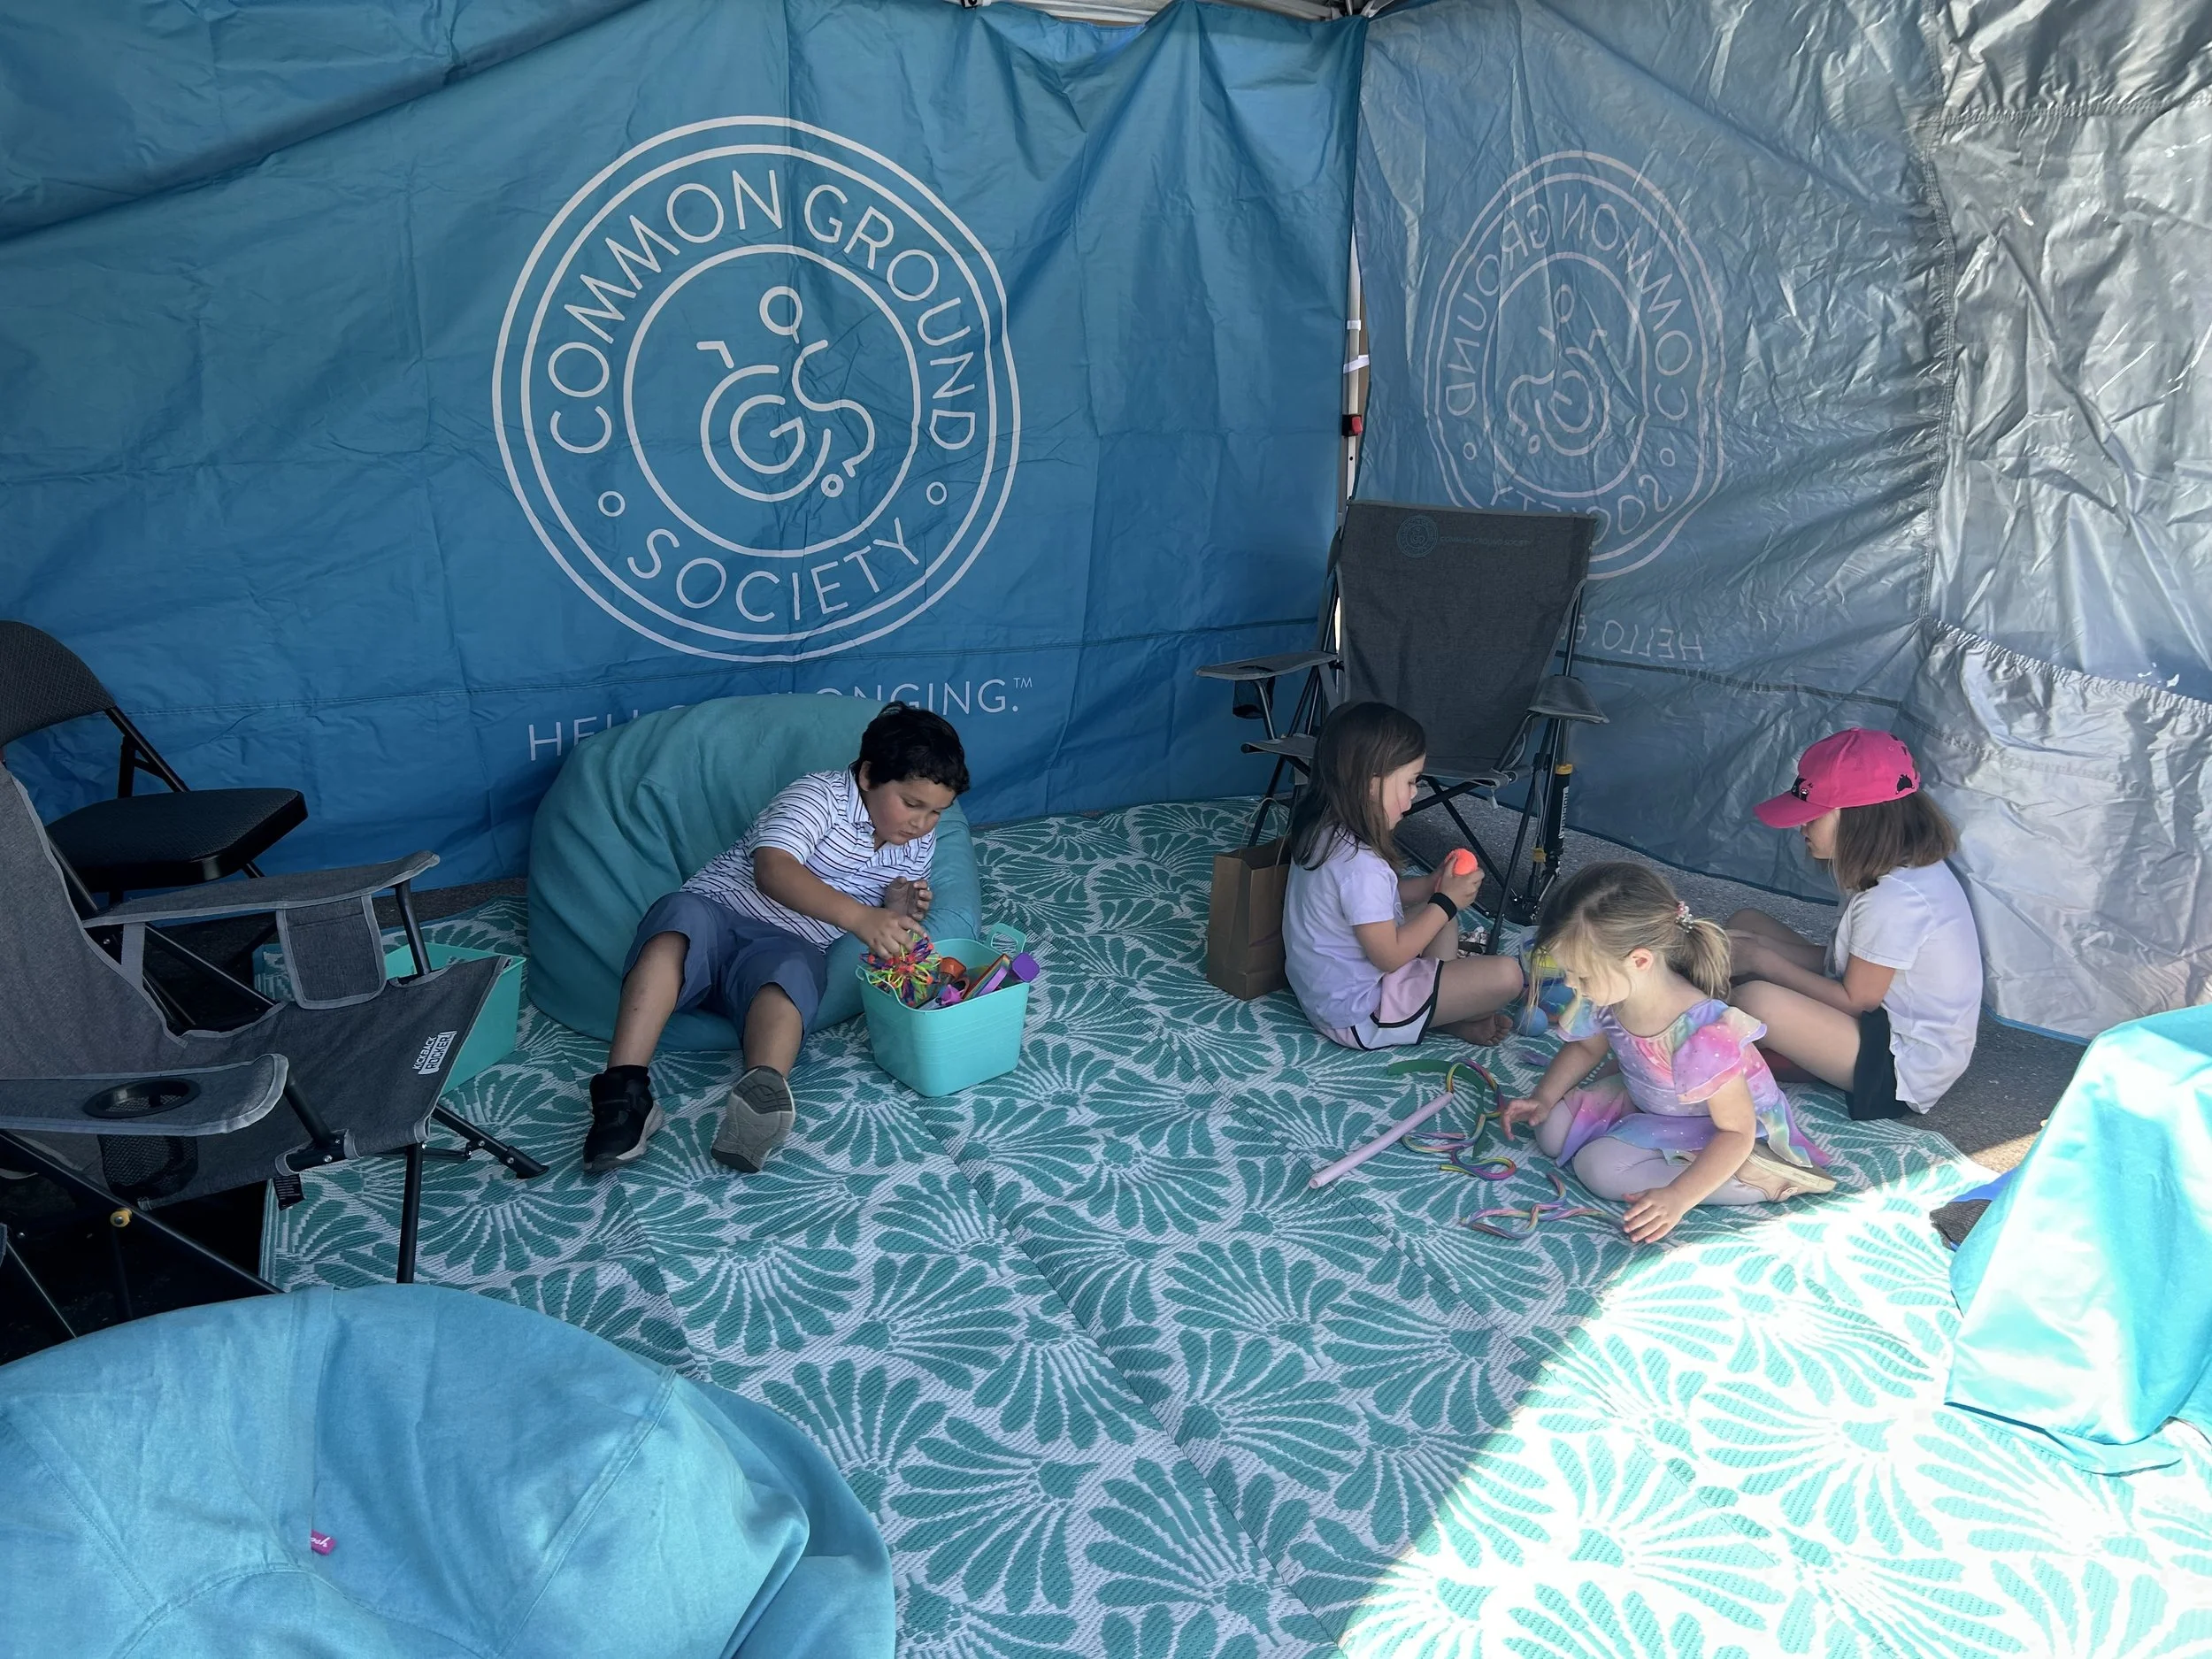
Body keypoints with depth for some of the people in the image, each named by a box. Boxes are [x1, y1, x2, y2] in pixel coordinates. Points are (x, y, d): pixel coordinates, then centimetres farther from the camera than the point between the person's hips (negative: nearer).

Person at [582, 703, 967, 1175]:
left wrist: (900, 910, 1)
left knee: (792, 970, -35)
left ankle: (761, 1094, -64)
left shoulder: (919, 845, 15)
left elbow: (883, 928, 26)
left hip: (790, 947, 3)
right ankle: (623, 1090, -48)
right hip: (718, 911, -3)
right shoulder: (821, 794, -5)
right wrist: (860, 916, -35)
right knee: (681, 915, -38)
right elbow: (772, 870, -23)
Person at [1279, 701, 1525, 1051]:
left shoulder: (1323, 829, -3)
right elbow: (1389, 956, -23)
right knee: (1506, 975, -15)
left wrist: (1433, 885, 0)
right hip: (1358, 1014, -10)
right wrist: (1446, 902, -13)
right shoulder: (1358, 864, -31)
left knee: (1440, 911, 25)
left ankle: (1445, 1002, 12)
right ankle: (1452, 1020, 12)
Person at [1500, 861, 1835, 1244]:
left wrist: (1678, 1197, -38)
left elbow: (1737, 1131, -30)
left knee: (1600, 1166, -24)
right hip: (1645, 1099, 8)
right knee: (1554, 1133, -2)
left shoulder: (1703, 1038, -40)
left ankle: (1764, 1181, -15)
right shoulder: (1604, 996, -19)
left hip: (1714, 1129, -8)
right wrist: (1544, 1098, -6)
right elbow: (1585, 1047, 7)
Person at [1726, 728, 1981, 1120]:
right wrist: (1761, 947, -7)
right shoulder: (1903, 864, 0)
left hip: (1907, 1069, -10)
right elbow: (1848, 963, 6)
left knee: (1757, 1000, -34)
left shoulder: (1895, 899, -30)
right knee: (1745, 923, 7)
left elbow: (1855, 1000, -21)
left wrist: (1764, 961, -15)